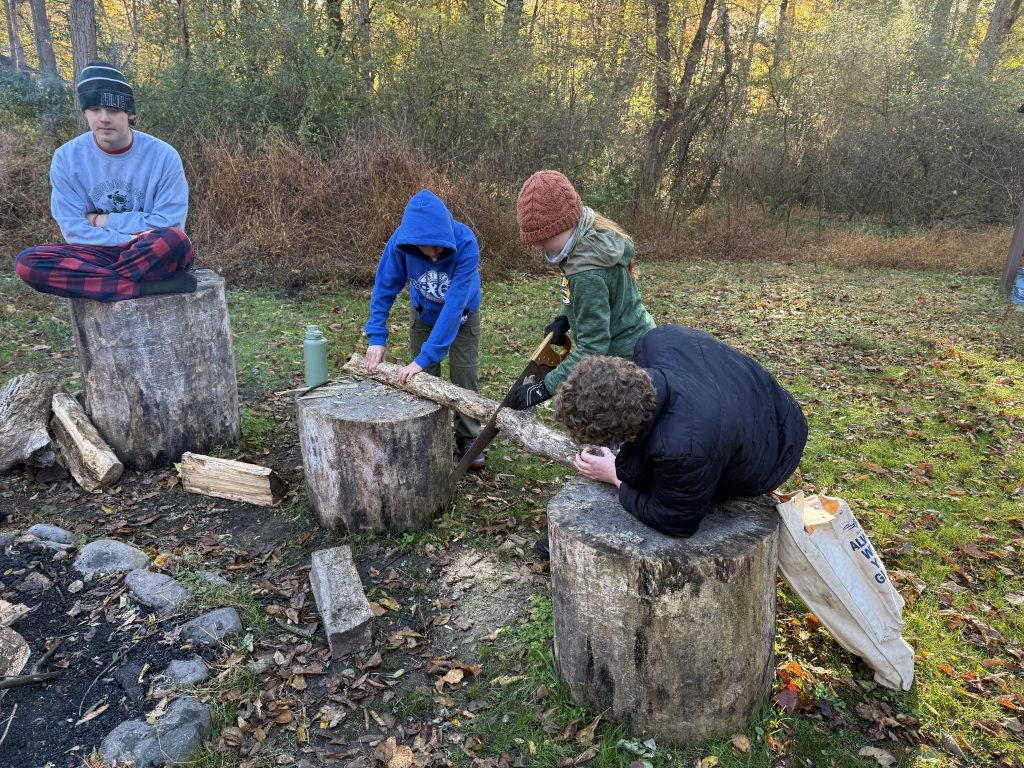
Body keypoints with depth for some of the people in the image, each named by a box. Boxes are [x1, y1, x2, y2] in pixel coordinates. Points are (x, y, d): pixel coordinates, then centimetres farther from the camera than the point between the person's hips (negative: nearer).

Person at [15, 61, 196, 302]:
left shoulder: (163, 155, -9)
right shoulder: (67, 157, -3)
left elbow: (168, 223, -12)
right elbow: (73, 229, -6)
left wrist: (103, 221, -8)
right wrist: (133, 237, -16)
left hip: (153, 255, -2)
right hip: (100, 254, 3)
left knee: (174, 241, -37)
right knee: (28, 262, -24)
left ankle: (92, 281, -18)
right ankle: (150, 286, -29)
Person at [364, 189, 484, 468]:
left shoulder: (465, 243, -40)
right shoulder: (401, 240, -33)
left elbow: (454, 304, -42)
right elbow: (384, 287, -21)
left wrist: (426, 357, -43)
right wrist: (377, 337, -27)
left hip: (462, 317, -2)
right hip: (423, 315, 2)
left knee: (465, 376, 1)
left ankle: (468, 440, 19)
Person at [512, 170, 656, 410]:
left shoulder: (588, 272, -31)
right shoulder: (592, 233, -3)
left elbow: (593, 348, -29)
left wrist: (546, 387, -24)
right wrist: (564, 318, 1)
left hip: (625, 359, -10)